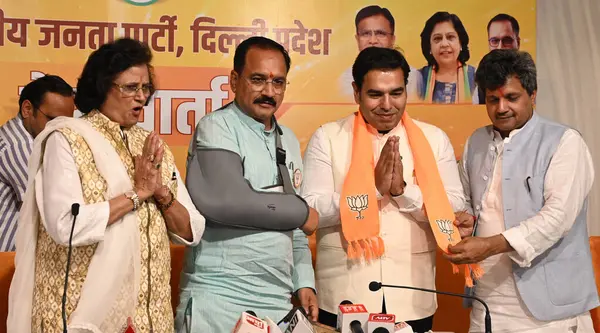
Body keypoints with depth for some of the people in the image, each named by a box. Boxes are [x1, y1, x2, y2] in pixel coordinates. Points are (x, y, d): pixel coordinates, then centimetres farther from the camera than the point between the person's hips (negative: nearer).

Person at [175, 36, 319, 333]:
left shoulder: (288, 140, 13)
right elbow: (226, 202, -23)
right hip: (220, 300, -6)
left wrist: (304, 282, 10)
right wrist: (301, 212, -11)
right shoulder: (216, 128, -8)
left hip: (278, 300, 7)